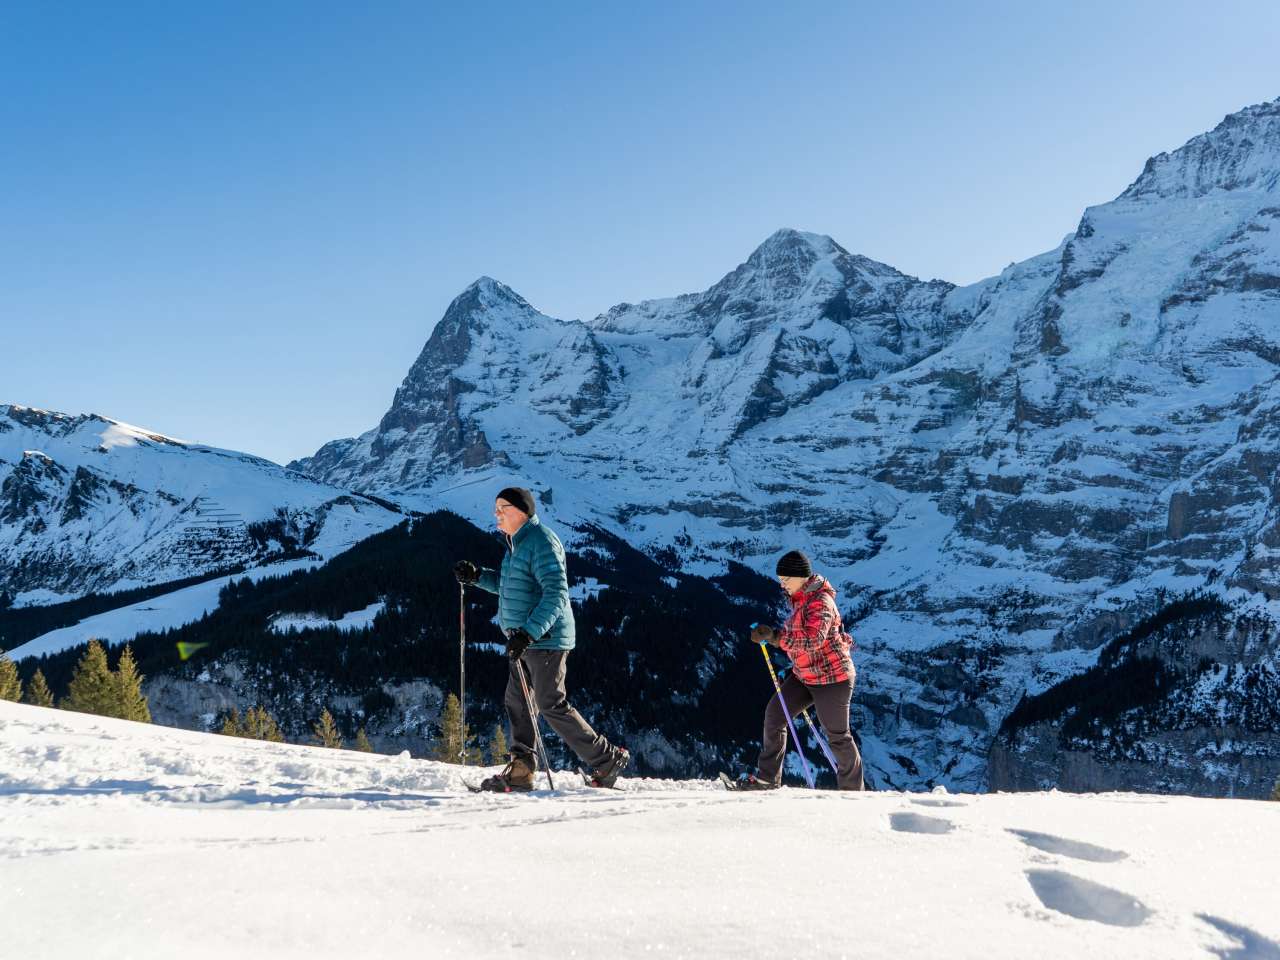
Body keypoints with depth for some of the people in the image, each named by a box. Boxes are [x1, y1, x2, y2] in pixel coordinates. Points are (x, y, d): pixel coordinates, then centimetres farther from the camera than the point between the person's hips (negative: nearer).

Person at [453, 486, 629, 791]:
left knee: (551, 705, -7)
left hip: (545, 638, -10)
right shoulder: (517, 543, 15)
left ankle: (606, 760, 2)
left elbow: (556, 593, -25)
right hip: (525, 638, 10)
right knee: (517, 702, 9)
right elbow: (508, 585, 30)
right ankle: (520, 772, 13)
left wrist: (528, 633, -32)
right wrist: (477, 576, 14)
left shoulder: (541, 542, -17)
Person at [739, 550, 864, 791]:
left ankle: (852, 790, 19)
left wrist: (775, 636, -42)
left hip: (832, 678, -9)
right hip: (804, 675, 9)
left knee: (837, 735, 2)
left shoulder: (820, 601, -21)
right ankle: (767, 778, 4)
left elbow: (812, 639, -36)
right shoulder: (800, 599, 8)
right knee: (775, 713, -1)